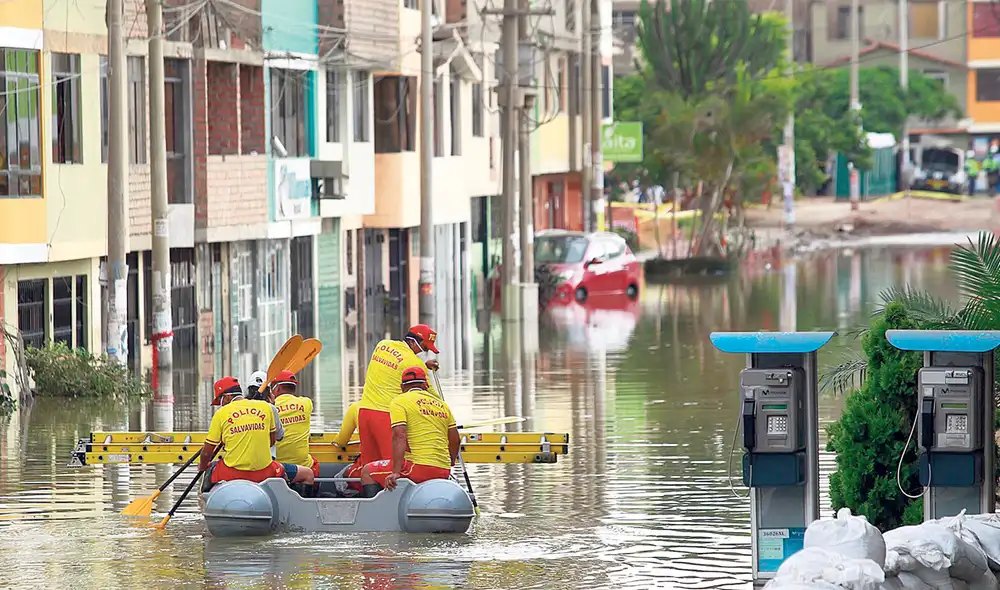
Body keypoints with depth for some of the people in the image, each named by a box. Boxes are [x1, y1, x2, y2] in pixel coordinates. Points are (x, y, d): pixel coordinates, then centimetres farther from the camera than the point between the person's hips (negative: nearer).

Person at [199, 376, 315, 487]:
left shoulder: (221, 413, -3)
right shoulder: (265, 407, 4)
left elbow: (207, 452, 1)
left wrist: (203, 466, 20)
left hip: (232, 474, -1)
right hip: (263, 472, 1)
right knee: (307, 474, 16)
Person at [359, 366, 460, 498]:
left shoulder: (399, 401, -1)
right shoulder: (442, 404, 17)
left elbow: (399, 436, -14)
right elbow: (455, 440, 19)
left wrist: (395, 472, -19)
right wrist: (449, 465, 37)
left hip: (419, 467, -7)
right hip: (443, 472, 7)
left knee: (367, 472, 7)